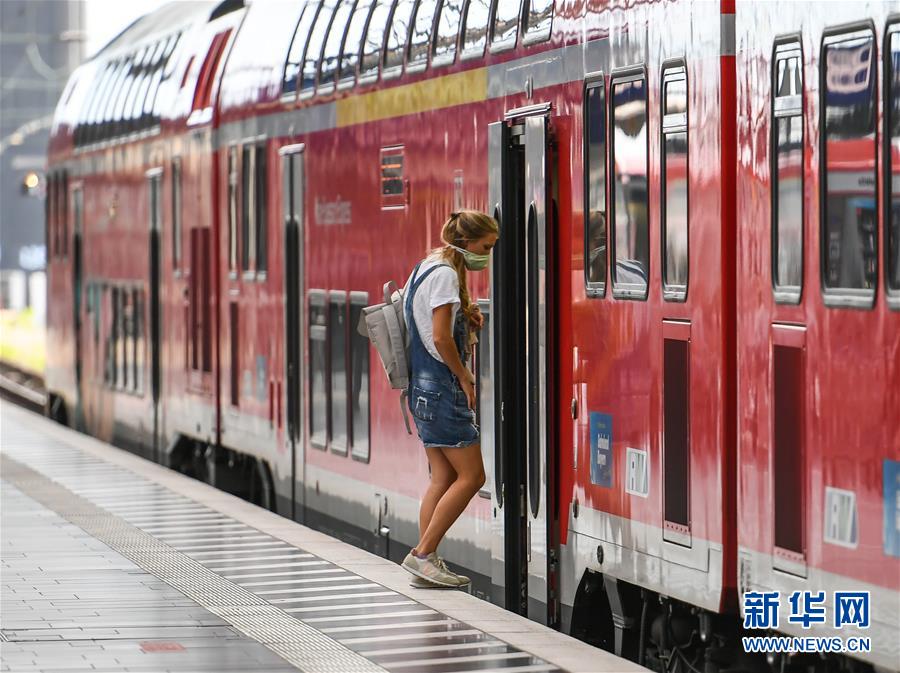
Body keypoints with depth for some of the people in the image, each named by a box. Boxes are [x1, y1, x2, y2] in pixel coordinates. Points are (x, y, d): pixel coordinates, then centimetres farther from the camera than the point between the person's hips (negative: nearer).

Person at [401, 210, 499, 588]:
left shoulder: (426, 269, 16)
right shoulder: (445, 274, -14)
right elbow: (441, 337, -20)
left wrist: (465, 315, 6)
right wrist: (465, 379, -10)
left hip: (423, 387, 10)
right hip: (442, 387, -10)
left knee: (444, 477, 10)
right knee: (470, 476, -7)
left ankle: (425, 563, 9)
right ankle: (423, 554, -6)